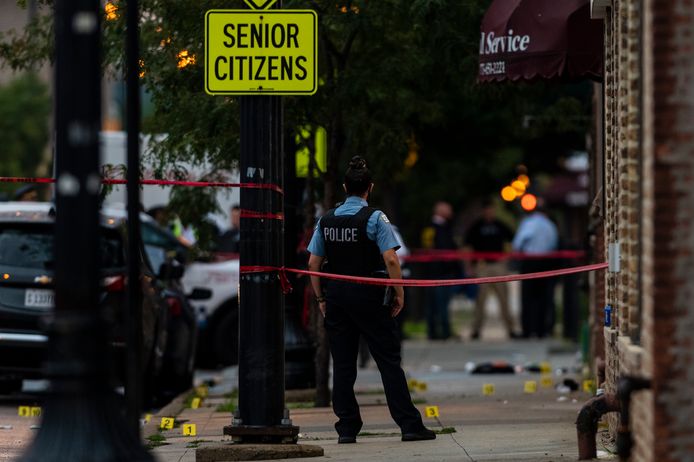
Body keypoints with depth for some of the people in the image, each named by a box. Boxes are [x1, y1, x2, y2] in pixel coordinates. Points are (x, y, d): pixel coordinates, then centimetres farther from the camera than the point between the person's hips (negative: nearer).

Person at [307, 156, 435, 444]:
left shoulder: (326, 220, 6)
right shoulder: (375, 218, -8)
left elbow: (313, 263, 6)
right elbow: (391, 260, -15)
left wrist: (321, 298, 14)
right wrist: (399, 294, -5)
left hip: (336, 298, 4)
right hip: (369, 298, -4)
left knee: (342, 365, 8)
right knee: (388, 361, -1)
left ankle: (346, 428, 7)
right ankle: (409, 425, -4)